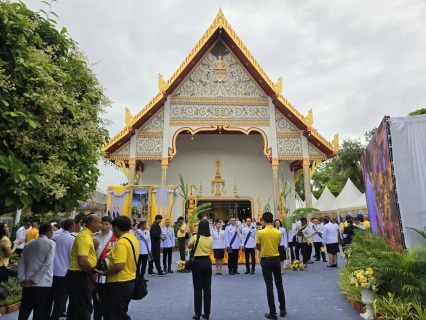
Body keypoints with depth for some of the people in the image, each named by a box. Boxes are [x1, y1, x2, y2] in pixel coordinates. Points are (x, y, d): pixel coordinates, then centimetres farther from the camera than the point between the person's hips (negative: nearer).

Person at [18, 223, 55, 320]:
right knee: (39, 312, 5)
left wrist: (21, 279, 2)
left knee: (24, 310, 15)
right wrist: (34, 279, -11)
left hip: (28, 283, 6)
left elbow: (21, 262, 6)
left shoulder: (29, 244, 11)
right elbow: (47, 263, -17)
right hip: (42, 283, -5)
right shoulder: (51, 243, -7)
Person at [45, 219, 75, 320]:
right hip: (64, 273, -6)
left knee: (49, 297, 18)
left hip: (52, 272, 6)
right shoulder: (72, 239, -14)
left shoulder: (54, 237, 4)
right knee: (60, 299, 5)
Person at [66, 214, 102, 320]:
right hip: (80, 276, -10)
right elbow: (82, 261, -27)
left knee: (75, 307, 19)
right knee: (85, 308, 0)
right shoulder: (84, 237, -21)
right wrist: (93, 272, -14)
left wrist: (94, 246, 3)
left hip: (77, 275, 10)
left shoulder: (87, 235, 11)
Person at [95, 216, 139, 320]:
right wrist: (113, 256, 15)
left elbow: (119, 266, -28)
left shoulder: (122, 242, -23)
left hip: (119, 284, -9)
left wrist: (104, 273, -14)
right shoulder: (133, 239, 6)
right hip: (130, 281, 9)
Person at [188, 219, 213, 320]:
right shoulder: (210, 238, 0)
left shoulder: (196, 237, -12)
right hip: (207, 262, 4)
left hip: (198, 262, -4)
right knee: (207, 288, 11)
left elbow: (189, 246, 5)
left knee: (198, 289, 6)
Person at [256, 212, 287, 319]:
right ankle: (282, 309, 26)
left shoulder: (260, 233, -14)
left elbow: (257, 247, -3)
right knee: (279, 285, 17)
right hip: (276, 259, 3)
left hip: (265, 260, -3)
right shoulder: (278, 232, -6)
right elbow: (278, 244, 7)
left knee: (269, 286, 4)